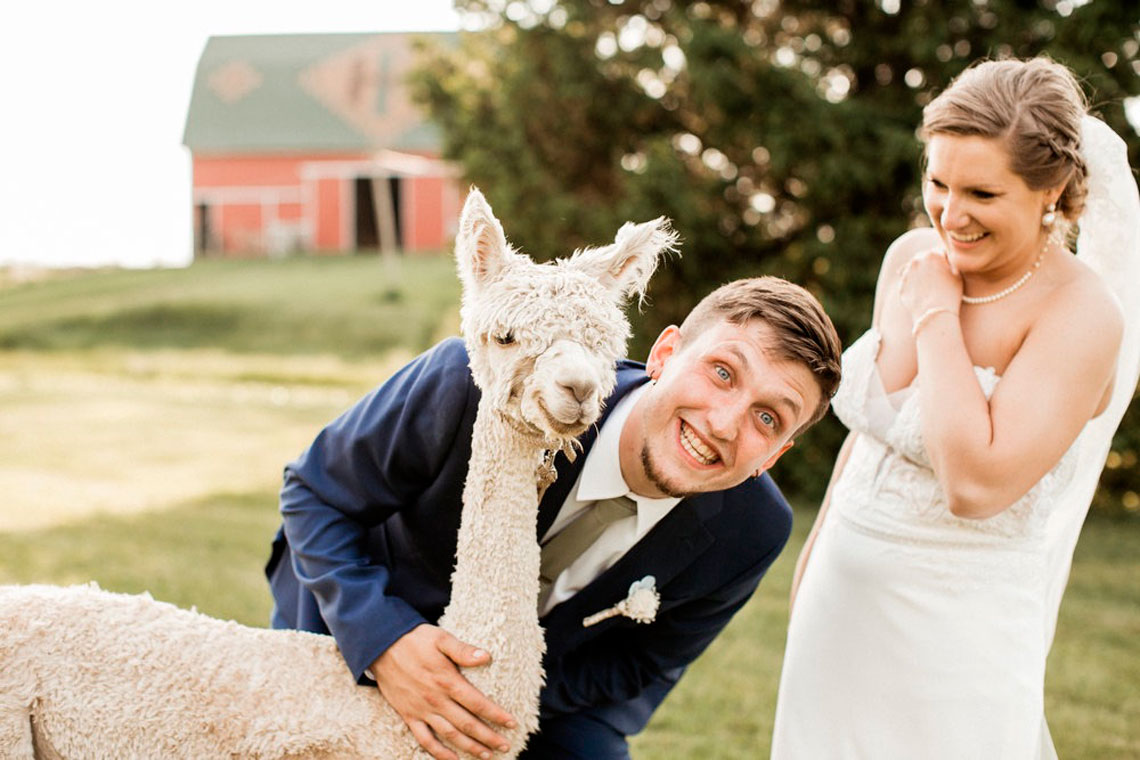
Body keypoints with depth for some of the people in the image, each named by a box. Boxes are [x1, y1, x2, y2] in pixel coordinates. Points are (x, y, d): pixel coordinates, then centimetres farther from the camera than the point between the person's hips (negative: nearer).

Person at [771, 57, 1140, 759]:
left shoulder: (1082, 313, -18)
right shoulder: (911, 256, 1)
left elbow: (977, 483, -28)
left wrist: (937, 317, -20)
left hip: (954, 628, -6)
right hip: (841, 597, 6)